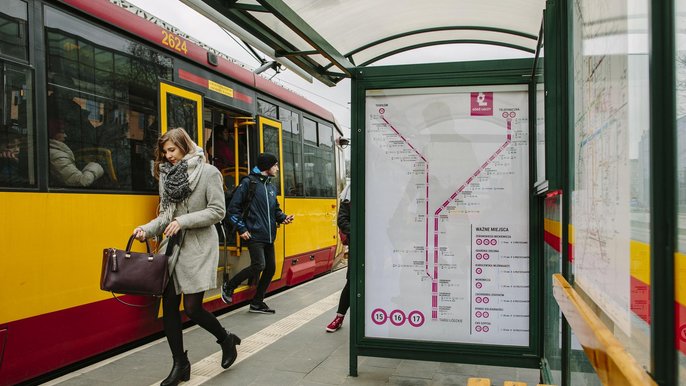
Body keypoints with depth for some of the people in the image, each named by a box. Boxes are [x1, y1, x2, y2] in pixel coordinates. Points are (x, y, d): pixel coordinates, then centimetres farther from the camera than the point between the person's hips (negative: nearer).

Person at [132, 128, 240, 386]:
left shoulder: (209, 173, -6)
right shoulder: (167, 176, 10)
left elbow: (217, 212, -11)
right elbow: (166, 215, 12)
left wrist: (184, 221, -18)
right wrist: (147, 229, -6)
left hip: (198, 248, -6)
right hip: (172, 247, 6)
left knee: (192, 308, -6)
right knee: (169, 306, 5)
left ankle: (226, 339, 23)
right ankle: (180, 364, 21)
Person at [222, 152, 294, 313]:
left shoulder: (272, 187, 15)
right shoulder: (248, 183, -8)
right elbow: (233, 207, -8)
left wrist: (283, 218, 2)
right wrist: (241, 229, -12)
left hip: (269, 236, 8)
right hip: (254, 235, -8)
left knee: (271, 268, 7)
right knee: (259, 265, -18)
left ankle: (257, 303, 21)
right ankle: (229, 287, 5)